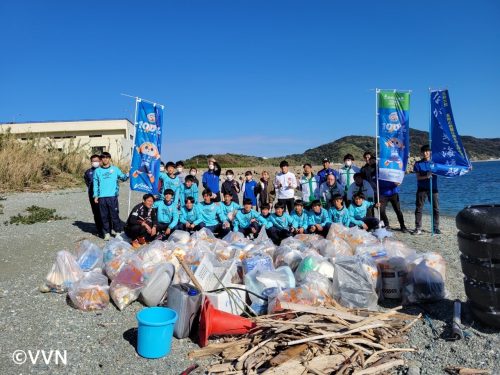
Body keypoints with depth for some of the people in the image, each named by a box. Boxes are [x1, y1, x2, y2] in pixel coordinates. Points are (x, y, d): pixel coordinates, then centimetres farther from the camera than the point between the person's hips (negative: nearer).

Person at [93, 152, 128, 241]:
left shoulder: (115, 169, 9)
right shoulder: (97, 171, 11)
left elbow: (123, 177, 1)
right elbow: (95, 184, 10)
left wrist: (128, 175, -20)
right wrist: (95, 196, 4)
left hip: (113, 196, -1)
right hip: (102, 197, 1)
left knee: (115, 214, -1)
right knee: (104, 216, 6)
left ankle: (117, 231, 9)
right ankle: (106, 233, 14)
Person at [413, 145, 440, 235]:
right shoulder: (418, 164, 3)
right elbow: (418, 177, -3)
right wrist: (426, 176, -20)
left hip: (433, 188, 1)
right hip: (422, 189, -1)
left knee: (436, 209, 2)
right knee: (418, 209, -2)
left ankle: (436, 228, 11)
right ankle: (418, 228, 2)